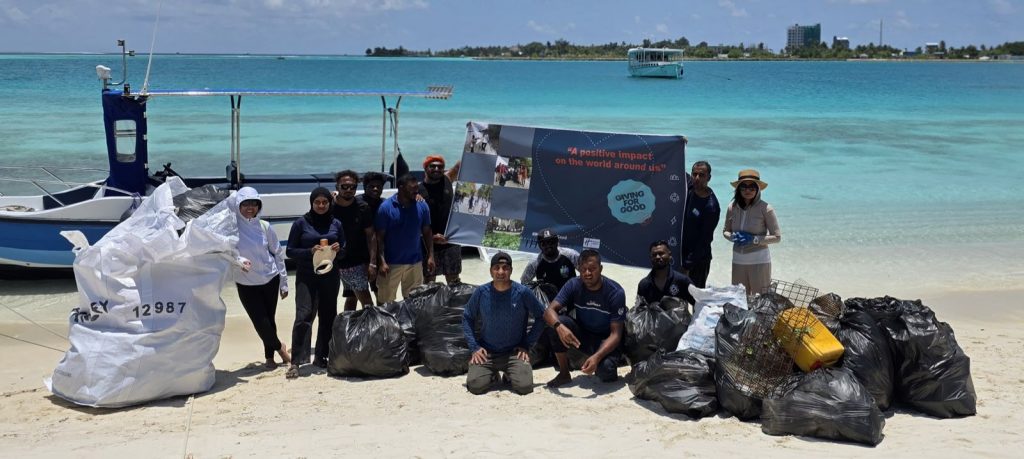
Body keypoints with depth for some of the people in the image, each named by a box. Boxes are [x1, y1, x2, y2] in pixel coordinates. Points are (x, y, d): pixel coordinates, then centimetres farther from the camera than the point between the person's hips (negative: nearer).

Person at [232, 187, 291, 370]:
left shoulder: (264, 226, -2)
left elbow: (278, 253, 6)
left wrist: (283, 282, 6)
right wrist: (239, 260, -34)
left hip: (270, 279, 2)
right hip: (246, 284, -2)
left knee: (269, 320, 8)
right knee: (260, 321, -4)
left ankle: (270, 357, 26)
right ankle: (280, 347, 21)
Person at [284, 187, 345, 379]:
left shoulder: (336, 224, 8)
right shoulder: (301, 223, 0)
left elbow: (344, 251, 14)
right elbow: (290, 251, 0)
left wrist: (338, 250, -9)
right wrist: (310, 252, -16)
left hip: (330, 276, 4)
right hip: (306, 277, -4)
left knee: (328, 316, 7)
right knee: (304, 315, -15)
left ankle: (321, 357, 20)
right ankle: (296, 362, -17)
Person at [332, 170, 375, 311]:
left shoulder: (362, 208, -6)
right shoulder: (329, 207, -7)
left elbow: (370, 235, -4)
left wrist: (372, 262, -9)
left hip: (358, 262, 0)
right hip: (337, 262, 0)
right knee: (351, 297, 4)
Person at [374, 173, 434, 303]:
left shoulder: (422, 206, 0)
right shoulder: (386, 207, -10)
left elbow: (427, 232, 9)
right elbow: (379, 237, -9)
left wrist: (430, 256, 1)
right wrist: (382, 262, -16)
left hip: (415, 262, 3)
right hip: (391, 263, -3)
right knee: (386, 301, 5)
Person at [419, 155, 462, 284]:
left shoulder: (447, 181, 0)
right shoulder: (419, 191, -10)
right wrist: (432, 237, -20)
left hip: (451, 241, 3)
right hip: (430, 243, -3)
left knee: (453, 278, 13)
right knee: (429, 279, 11)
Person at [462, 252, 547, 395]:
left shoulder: (523, 292, -8)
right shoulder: (481, 292, -4)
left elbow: (541, 316, 2)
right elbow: (467, 318, 7)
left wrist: (526, 344, -3)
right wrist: (474, 347, -3)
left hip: (514, 352, -1)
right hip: (486, 352, 1)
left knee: (525, 386, -23)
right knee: (475, 386, -21)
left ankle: (510, 374, 14)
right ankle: (492, 375, 15)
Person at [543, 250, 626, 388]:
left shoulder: (616, 292, -21)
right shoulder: (573, 285, -13)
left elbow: (616, 334, -23)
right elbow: (549, 311, -20)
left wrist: (596, 357, -40)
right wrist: (559, 326, -45)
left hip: (607, 341, -3)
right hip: (583, 335, 4)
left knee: (605, 369, -36)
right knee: (560, 322, -27)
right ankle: (564, 374, -10)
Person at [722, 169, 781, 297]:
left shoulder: (765, 208, -12)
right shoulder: (733, 207, -1)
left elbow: (777, 237, -7)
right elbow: (725, 231, 14)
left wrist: (754, 239, -17)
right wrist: (733, 237, -8)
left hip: (759, 261, -4)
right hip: (738, 260, 4)